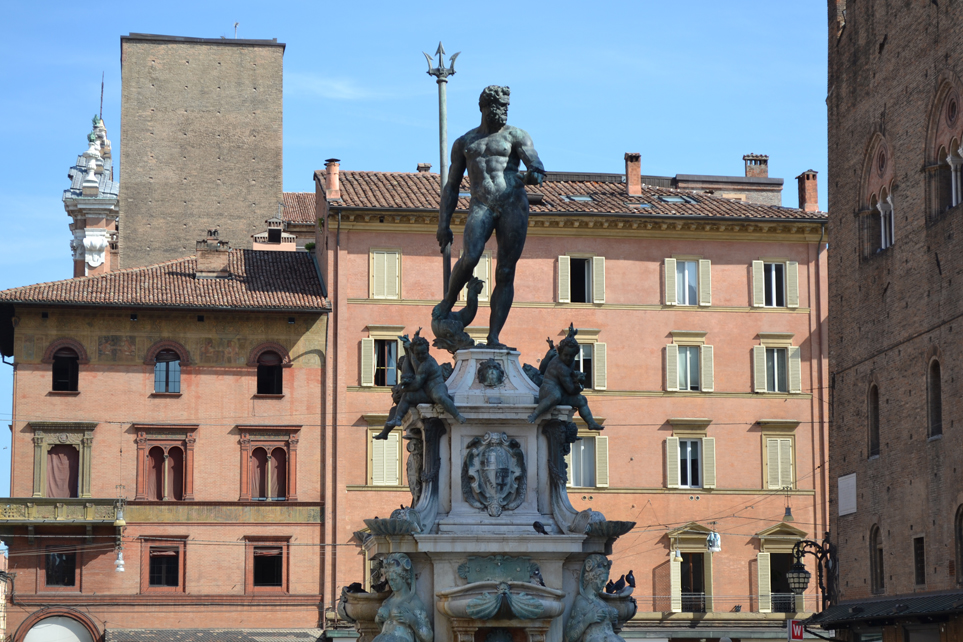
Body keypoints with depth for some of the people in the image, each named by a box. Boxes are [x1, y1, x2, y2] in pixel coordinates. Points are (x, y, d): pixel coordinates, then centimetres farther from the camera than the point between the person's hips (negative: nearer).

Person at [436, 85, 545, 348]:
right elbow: (451, 186, 20)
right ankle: (449, 300, 2)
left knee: (505, 273, -5)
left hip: (513, 204, -1)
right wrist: (443, 224, 11)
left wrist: (535, 174, -32)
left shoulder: (516, 136, 12)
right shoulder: (464, 143, 19)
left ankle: (494, 336, -5)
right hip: (481, 206, 1)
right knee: (470, 257, -25)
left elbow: (535, 163, -6)